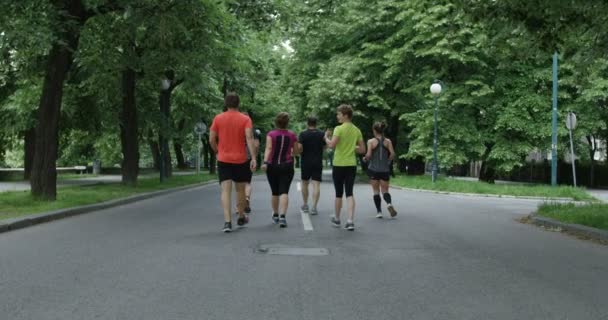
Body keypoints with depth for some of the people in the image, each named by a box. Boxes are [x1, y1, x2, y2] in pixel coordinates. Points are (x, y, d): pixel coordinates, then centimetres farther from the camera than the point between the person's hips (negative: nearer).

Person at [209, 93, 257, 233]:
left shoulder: (218, 118, 1)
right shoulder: (245, 119, -3)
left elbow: (211, 139, 0)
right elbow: (249, 138, -15)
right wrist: (254, 158, -19)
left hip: (223, 160, 0)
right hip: (240, 160, 0)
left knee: (226, 191, -5)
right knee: (240, 189, 16)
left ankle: (227, 222, -18)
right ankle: (241, 217, 32)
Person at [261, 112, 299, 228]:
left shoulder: (271, 134, -3)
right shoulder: (292, 135, 1)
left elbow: (268, 148, -16)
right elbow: (296, 152, 8)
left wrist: (265, 162, -23)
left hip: (272, 166, 1)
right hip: (287, 166, -1)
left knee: (275, 192, 15)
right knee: (284, 192, -7)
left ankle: (275, 215, 30)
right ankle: (282, 216, -23)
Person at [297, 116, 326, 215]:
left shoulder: (303, 134, -6)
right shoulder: (322, 134, 0)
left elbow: (299, 147, -15)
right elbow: (324, 147, 9)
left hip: (305, 162, 0)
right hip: (318, 162, 0)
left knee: (305, 183, 16)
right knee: (316, 184, -4)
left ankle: (305, 205, 25)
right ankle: (314, 207, -14)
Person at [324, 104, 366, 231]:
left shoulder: (339, 129, -11)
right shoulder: (357, 130, 7)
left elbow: (332, 145, -23)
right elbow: (362, 150, 10)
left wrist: (326, 137, -5)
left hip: (339, 165, -4)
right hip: (351, 165, 4)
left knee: (339, 193, 9)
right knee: (349, 193, 2)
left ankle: (337, 219, 25)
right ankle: (350, 220, -11)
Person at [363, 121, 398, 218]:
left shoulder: (371, 141, -5)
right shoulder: (388, 141, 2)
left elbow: (368, 155, -13)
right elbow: (392, 154, -6)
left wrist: (365, 158, 8)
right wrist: (388, 162, 10)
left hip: (373, 169, -2)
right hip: (385, 169, 2)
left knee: (376, 191, 8)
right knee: (385, 190, 8)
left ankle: (379, 211, 5)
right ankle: (389, 203, -22)